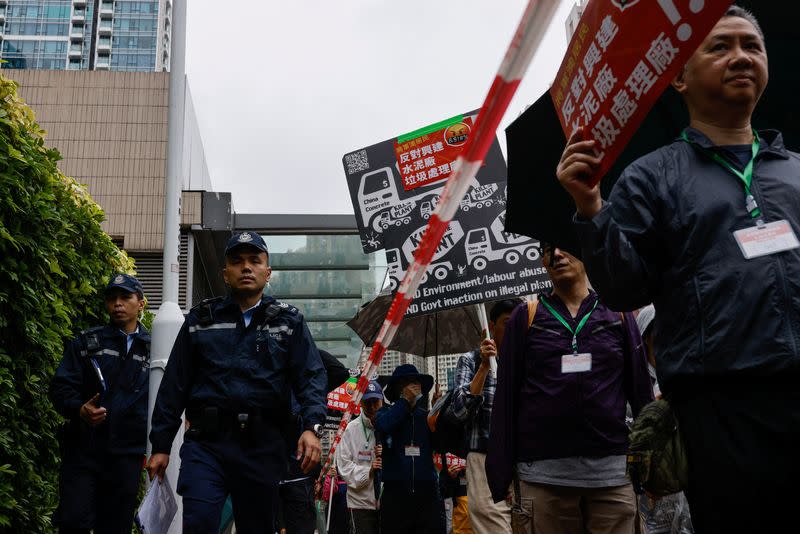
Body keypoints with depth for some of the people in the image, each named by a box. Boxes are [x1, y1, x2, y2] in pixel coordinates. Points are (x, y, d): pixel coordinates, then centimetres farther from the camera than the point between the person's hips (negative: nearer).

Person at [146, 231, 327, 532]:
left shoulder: (289, 322, 9)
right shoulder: (201, 320, 11)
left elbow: (311, 378, -1)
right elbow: (174, 385, 10)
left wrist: (312, 427, -18)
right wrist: (160, 445, 7)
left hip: (263, 447, 0)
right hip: (206, 442, 0)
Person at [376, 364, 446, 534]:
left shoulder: (427, 417, 12)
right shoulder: (387, 413, 9)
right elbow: (382, 425, -15)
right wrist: (405, 399, -7)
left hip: (427, 495, 1)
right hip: (395, 495, -1)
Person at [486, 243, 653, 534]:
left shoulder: (618, 314, 10)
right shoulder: (526, 316, 8)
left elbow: (641, 390, 10)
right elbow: (506, 396, 5)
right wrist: (500, 473, 0)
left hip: (612, 470, 1)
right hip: (544, 475, 0)